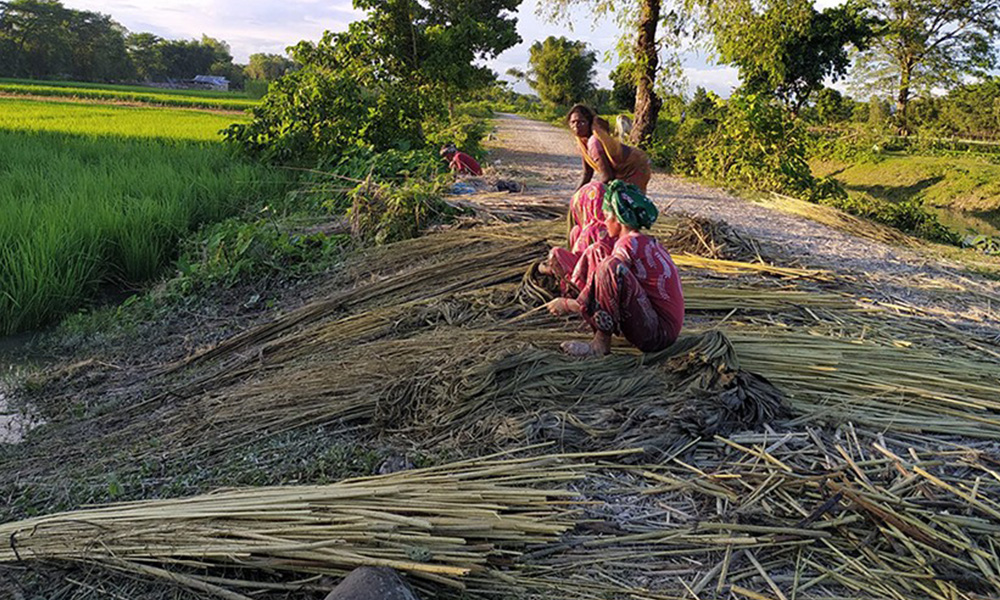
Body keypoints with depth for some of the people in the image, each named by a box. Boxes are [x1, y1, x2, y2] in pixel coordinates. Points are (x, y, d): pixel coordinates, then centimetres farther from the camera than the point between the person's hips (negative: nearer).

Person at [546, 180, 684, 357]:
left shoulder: (629, 244, -13)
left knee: (611, 267, -25)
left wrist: (566, 304, 4)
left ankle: (601, 343, -18)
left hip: (659, 332, -10)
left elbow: (590, 301, -13)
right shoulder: (649, 243, 16)